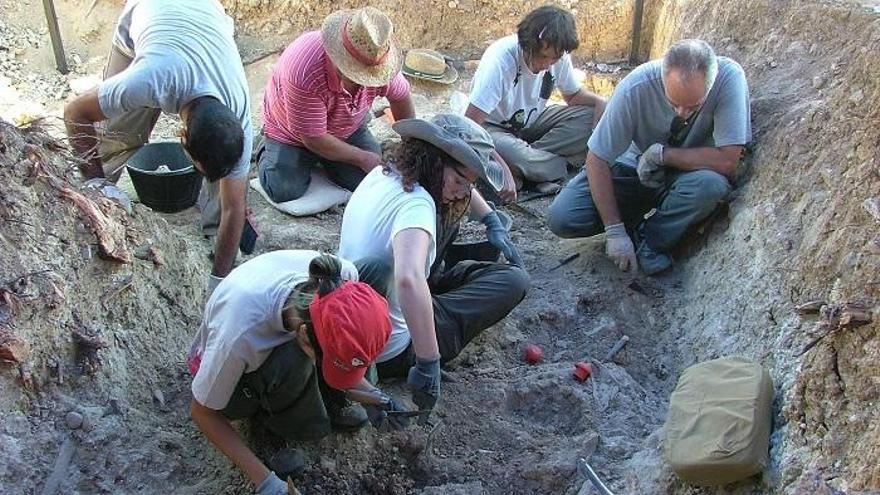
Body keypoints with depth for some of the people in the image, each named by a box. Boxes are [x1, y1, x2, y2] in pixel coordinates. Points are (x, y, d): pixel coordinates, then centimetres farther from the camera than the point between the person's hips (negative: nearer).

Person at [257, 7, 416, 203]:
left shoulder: (377, 58, -26)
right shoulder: (304, 71, -41)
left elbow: (401, 95, -3)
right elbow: (313, 139, -32)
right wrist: (362, 158, -25)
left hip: (348, 130, 4)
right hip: (292, 134, -4)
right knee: (285, 192, -19)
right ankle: (268, 150, 14)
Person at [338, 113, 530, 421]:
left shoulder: (383, 174, -1)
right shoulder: (416, 203, -29)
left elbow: (453, 187, 20)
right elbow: (409, 279, -49)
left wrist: (492, 222, 13)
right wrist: (429, 365, -42)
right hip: (389, 354, -7)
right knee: (515, 280, -9)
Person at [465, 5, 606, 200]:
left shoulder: (559, 57, -13)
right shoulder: (501, 58, -30)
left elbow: (574, 95, 7)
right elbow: (470, 123, -33)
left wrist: (601, 102, -17)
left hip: (530, 122, 6)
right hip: (493, 128, -6)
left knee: (589, 117, -15)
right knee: (512, 154, -38)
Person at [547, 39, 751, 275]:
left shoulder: (729, 78, -27)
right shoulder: (636, 87, -27)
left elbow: (727, 161, -28)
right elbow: (597, 160, -21)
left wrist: (661, 154, -25)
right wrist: (615, 231, -23)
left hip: (690, 174, 0)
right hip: (635, 169, 0)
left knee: (711, 184, -36)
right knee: (562, 218, -18)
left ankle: (652, 241, -9)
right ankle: (633, 223, 10)